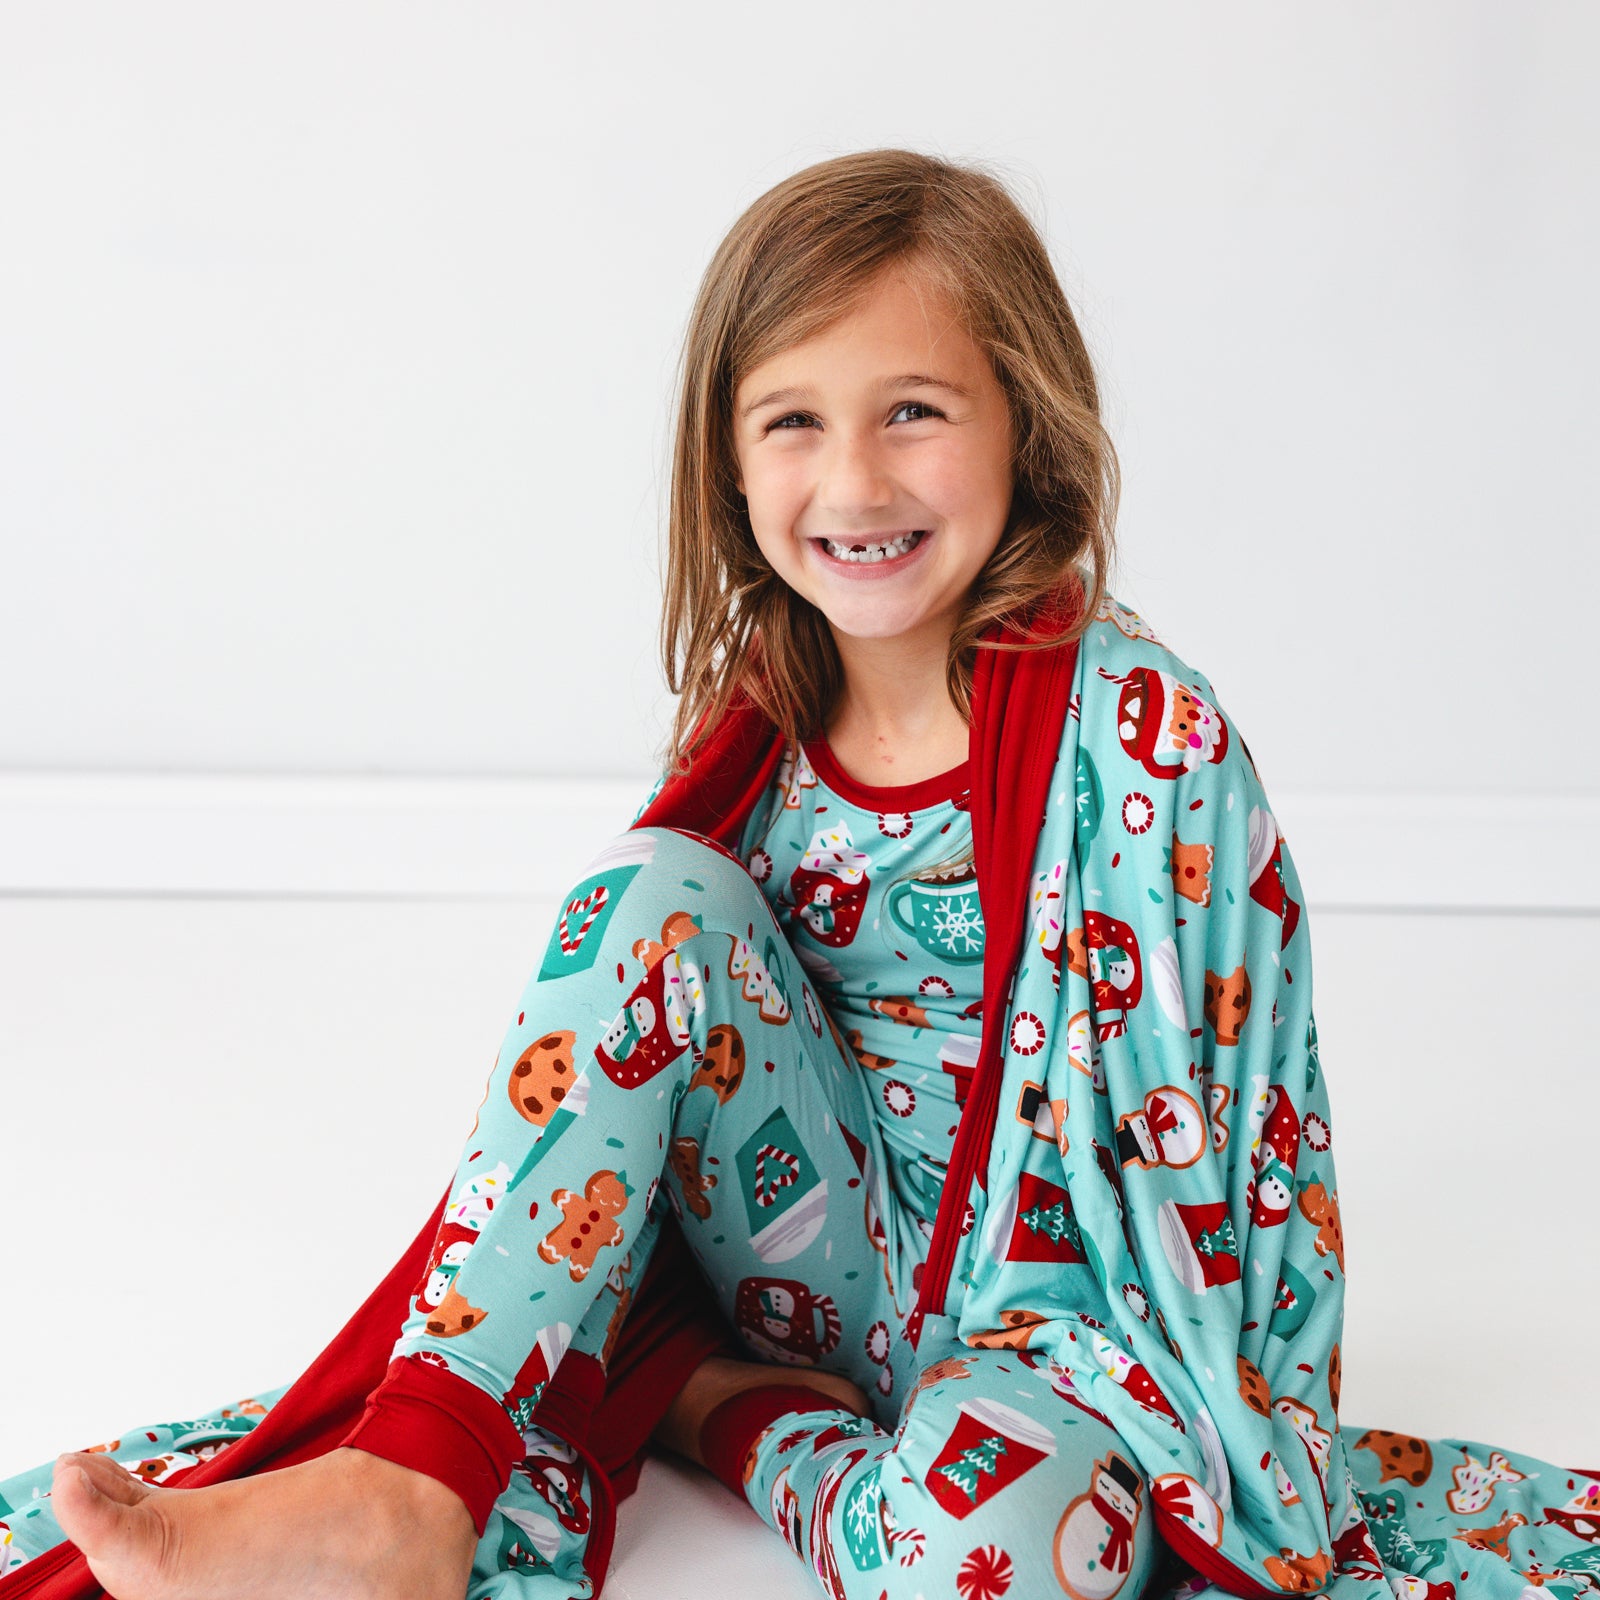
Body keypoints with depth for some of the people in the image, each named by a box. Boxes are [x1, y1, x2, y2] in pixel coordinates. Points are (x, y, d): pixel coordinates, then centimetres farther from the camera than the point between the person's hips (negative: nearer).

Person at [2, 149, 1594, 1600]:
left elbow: (1206, 1125, -13)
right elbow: (663, 983, 11)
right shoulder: (762, 717, 1)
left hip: (1060, 1289, -4)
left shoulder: (1136, 731, -15)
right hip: (841, 1240, 5)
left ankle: (748, 1421, -3)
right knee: (655, 889, -20)